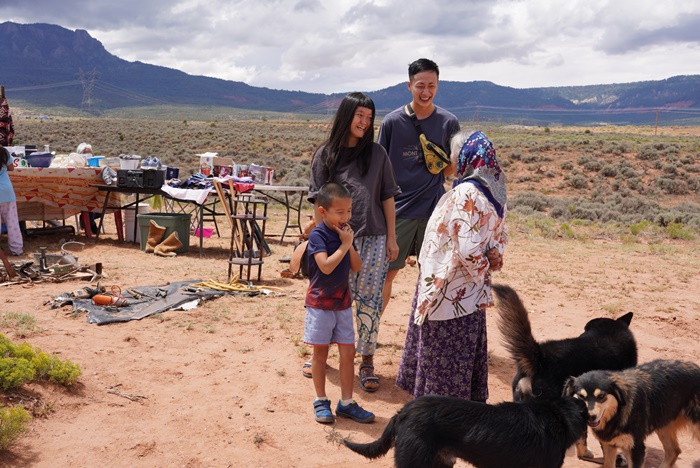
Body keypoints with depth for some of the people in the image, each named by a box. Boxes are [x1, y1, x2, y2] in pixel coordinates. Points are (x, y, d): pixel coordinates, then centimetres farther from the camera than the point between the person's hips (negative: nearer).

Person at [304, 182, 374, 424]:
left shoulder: (345, 232, 5)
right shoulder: (318, 235, -15)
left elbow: (356, 266, 4)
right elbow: (326, 266, -26)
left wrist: (349, 245, -11)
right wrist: (344, 245, -19)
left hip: (343, 301, 6)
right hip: (320, 302, -6)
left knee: (348, 351, 7)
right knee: (320, 351, 6)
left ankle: (346, 402, 17)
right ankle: (321, 401, 20)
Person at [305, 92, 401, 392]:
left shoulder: (377, 154, 7)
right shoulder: (325, 155, 5)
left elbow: (387, 198, 7)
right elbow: (318, 201, 5)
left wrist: (391, 238, 4)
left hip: (372, 240, 0)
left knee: (369, 301, 2)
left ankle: (367, 361, 13)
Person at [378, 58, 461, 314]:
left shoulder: (448, 122, 1)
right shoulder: (392, 121, -1)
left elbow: (454, 167, 12)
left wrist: (437, 168, -10)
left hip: (434, 209, 1)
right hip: (398, 209, -1)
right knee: (386, 273, 2)